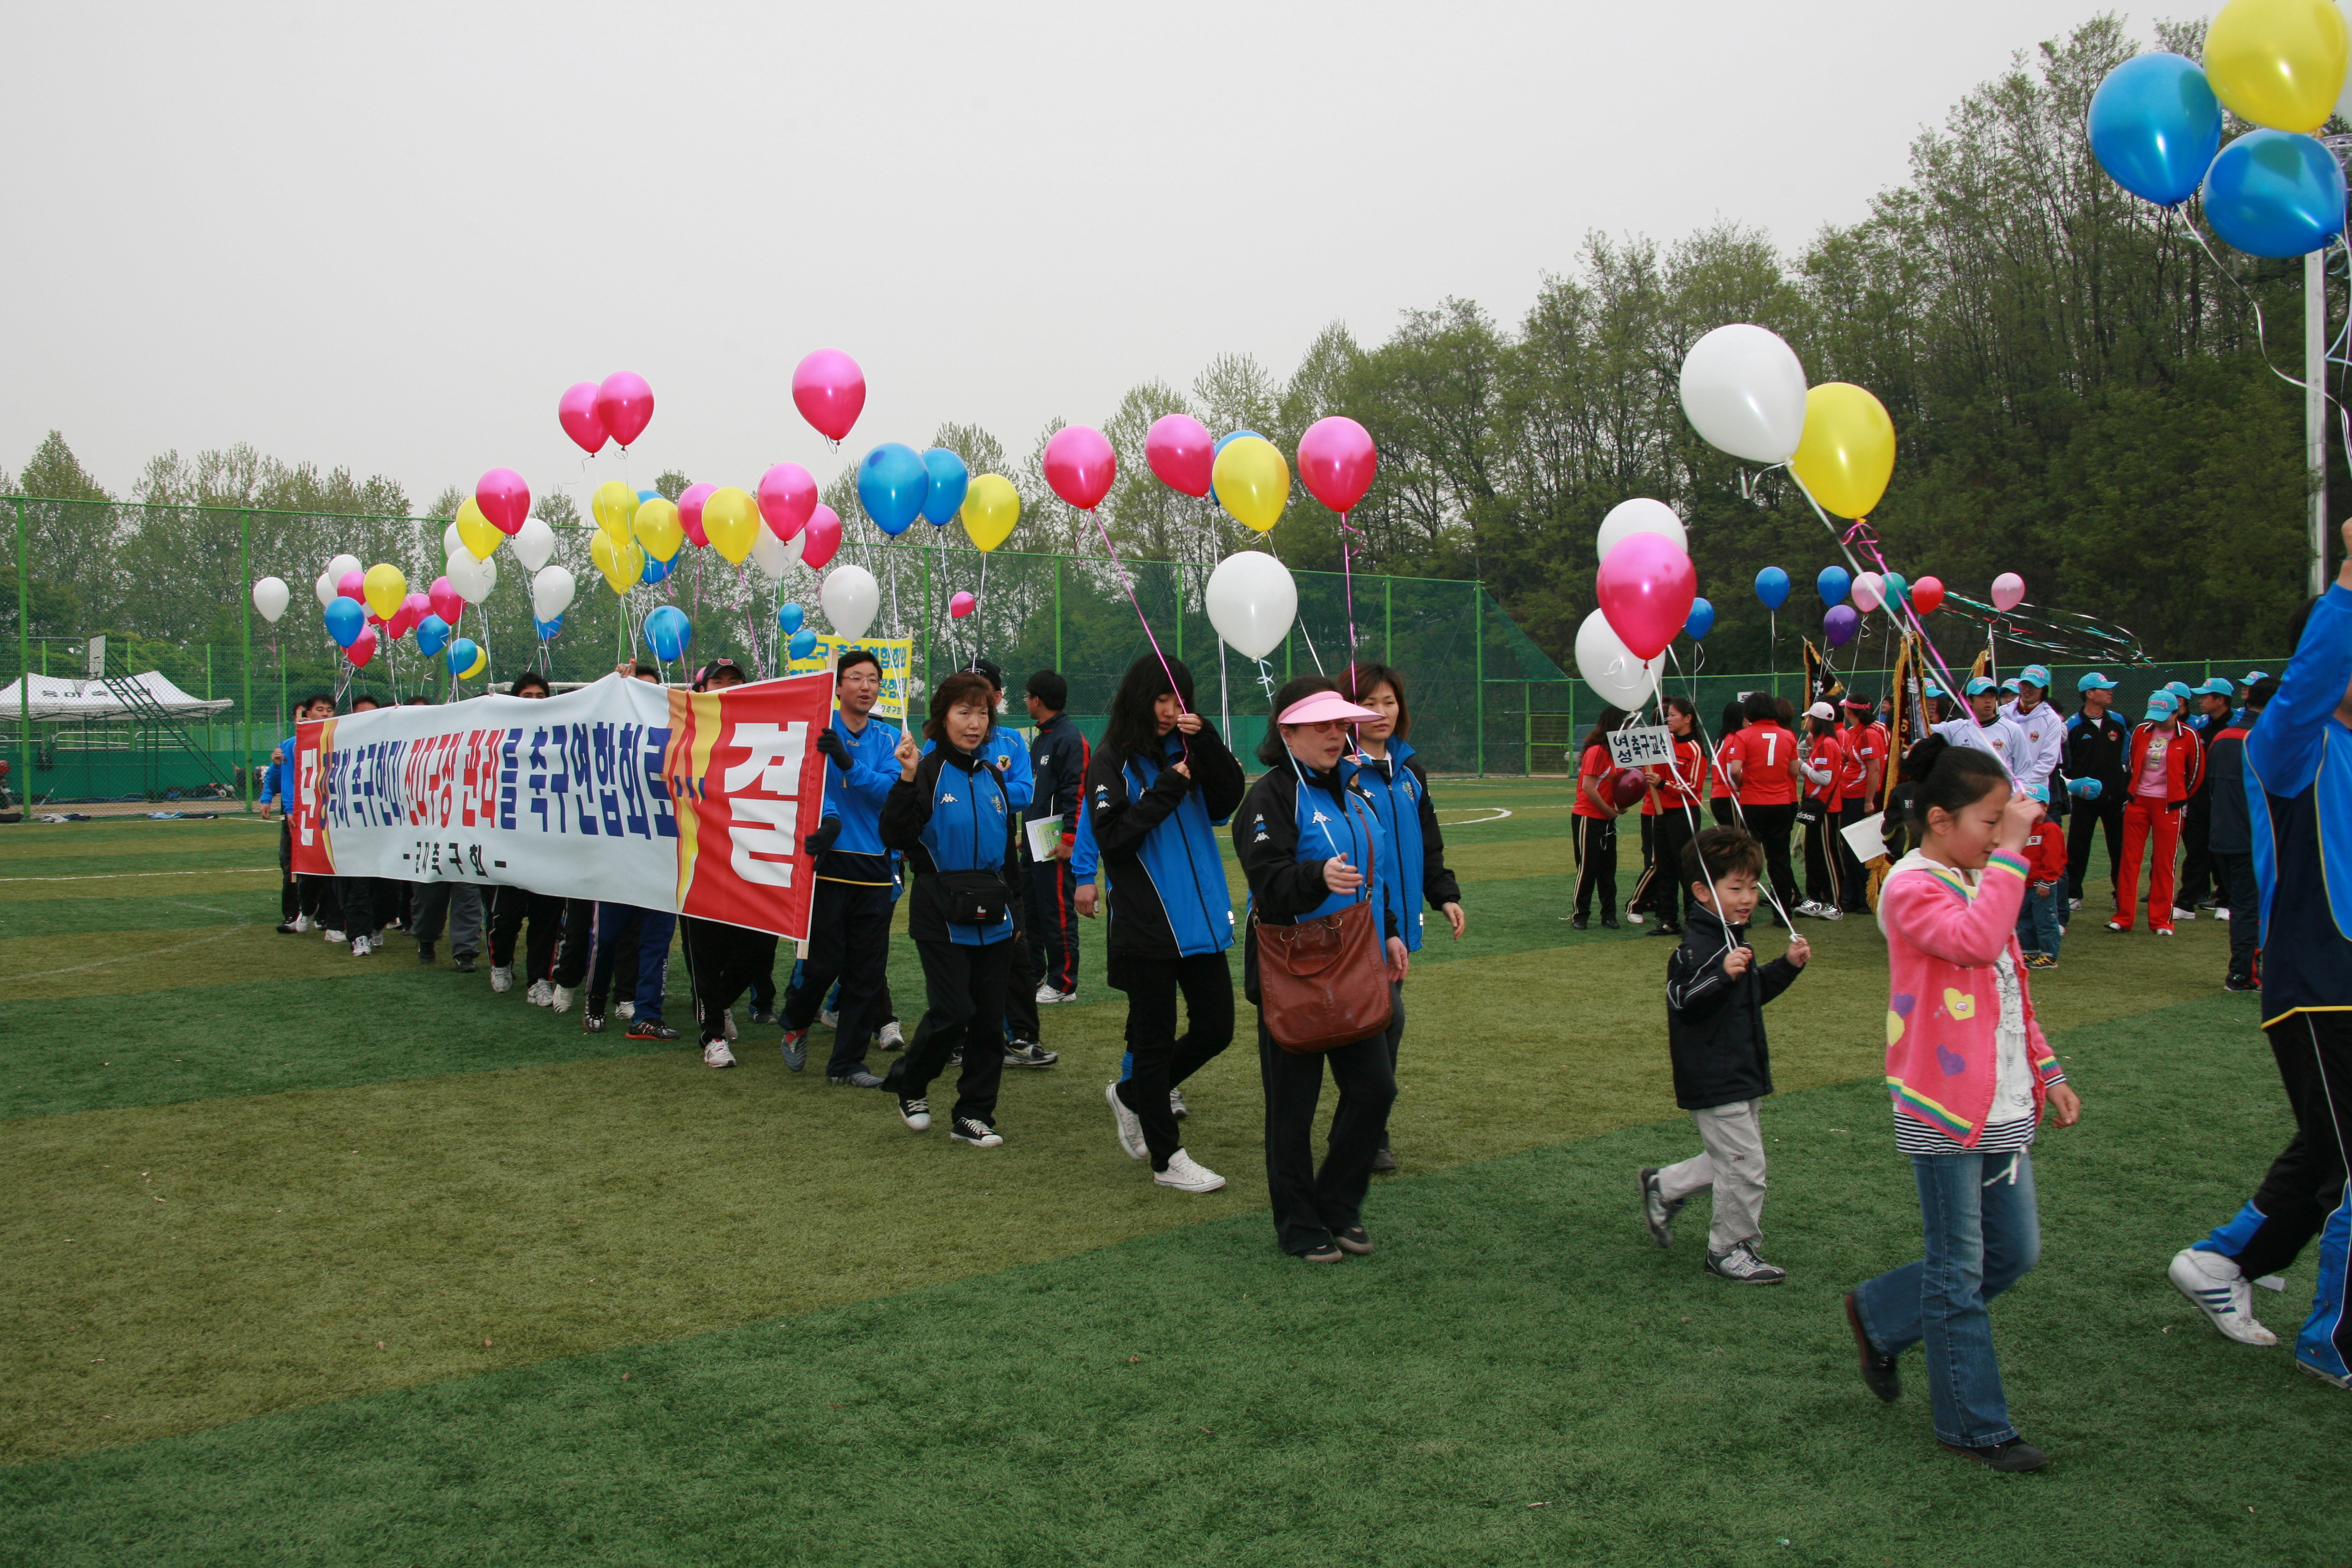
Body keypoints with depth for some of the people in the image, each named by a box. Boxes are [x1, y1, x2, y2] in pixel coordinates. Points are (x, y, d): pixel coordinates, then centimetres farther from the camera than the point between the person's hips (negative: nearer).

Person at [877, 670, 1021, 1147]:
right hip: (942, 914, -6)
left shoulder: (993, 775, 12)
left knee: (990, 1016, 5)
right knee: (953, 1011, -9)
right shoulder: (928, 771, -6)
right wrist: (907, 780, -28)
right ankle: (909, 1083, 18)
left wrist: (1010, 901, 19)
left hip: (992, 916, 6)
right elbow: (895, 836, -18)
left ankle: (974, 1115, 17)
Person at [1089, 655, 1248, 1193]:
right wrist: (1167, 791, -17)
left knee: (1216, 1029, 9)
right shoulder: (1111, 763, -5)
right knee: (1155, 1040, 5)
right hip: (1146, 924, -6)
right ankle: (1166, 1157, 18)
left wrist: (1208, 742, -14)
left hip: (1202, 921, 6)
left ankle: (1130, 1095, 31)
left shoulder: (1184, 750, 10)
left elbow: (1230, 799, -2)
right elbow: (1111, 836, -14)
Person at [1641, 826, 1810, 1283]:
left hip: (1742, 1074, 10)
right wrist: (1723, 975, -42)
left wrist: (1788, 965, 13)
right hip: (1714, 1083, -10)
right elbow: (1682, 1002, -30)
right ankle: (1730, 1250, 13)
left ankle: (1663, 1187, 35)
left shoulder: (1735, 941, 11)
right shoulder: (1697, 948, -20)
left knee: (1729, 1160, 18)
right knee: (1744, 1164, -3)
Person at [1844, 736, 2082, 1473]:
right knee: (1960, 1271, 3)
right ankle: (1975, 1425, 17)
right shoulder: (1912, 886, -14)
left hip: (2004, 1108, 9)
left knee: (2016, 1253, 14)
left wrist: (2047, 1071, 20)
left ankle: (1879, 1314, 31)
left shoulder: (1983, 881, 14)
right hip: (1943, 1111, -9)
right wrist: (2011, 848, -28)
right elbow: (1974, 940, -34)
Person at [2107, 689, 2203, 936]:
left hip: (2168, 805, -3)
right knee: (2129, 859, 2)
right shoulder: (2140, 731, 4)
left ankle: (2162, 921, 9)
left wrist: (2182, 799, 7)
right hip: (2138, 802, 3)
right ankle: (2123, 917, 7)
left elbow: (2196, 772, 4)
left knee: (2164, 863, 2)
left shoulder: (2188, 737, -5)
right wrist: (2130, 792, 12)